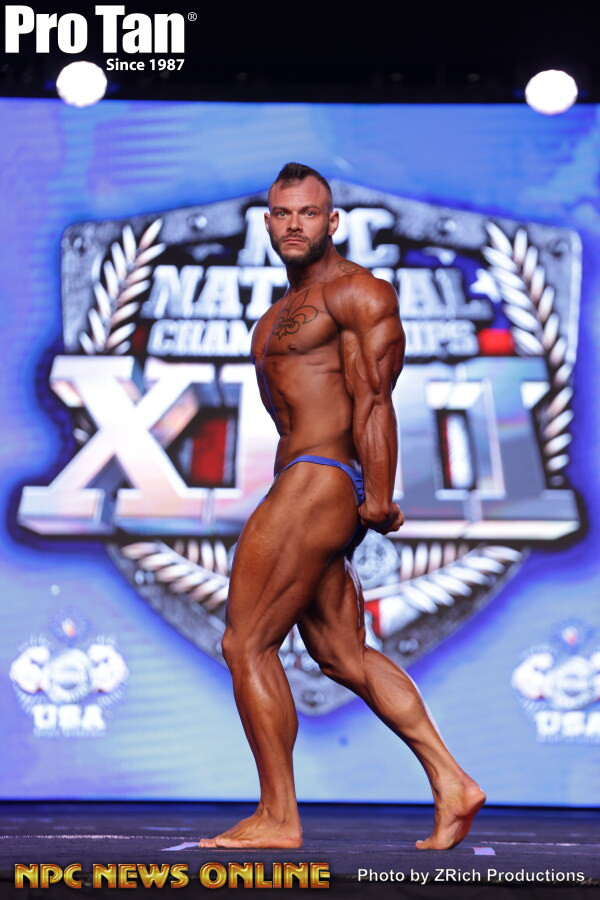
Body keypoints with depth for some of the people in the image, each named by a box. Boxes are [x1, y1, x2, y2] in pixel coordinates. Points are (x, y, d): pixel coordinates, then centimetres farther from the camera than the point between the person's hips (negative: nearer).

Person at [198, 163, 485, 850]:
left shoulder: (357, 292, -4)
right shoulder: (283, 312, 25)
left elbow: (374, 398, -14)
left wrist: (378, 496, -23)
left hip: (319, 483, -10)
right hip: (301, 485, 10)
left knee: (245, 645, -7)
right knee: (341, 653, 8)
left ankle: (278, 817, 0)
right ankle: (451, 785, 9)